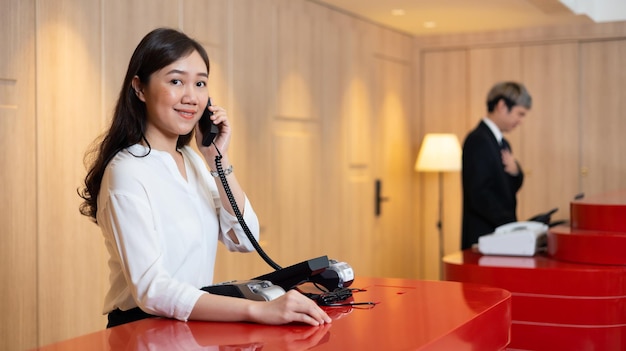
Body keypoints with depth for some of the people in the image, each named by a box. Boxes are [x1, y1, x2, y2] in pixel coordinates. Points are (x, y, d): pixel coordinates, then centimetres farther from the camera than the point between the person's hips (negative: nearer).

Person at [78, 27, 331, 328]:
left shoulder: (192, 159, 9)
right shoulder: (127, 171, -15)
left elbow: (244, 239, 4)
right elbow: (151, 289, -25)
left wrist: (217, 159, -5)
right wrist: (257, 310, -34)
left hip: (198, 326, 7)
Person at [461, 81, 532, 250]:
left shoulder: (502, 143, 17)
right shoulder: (478, 140, -14)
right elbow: (479, 194, -20)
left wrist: (515, 173, -2)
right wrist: (512, 225, -20)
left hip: (500, 233, 9)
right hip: (483, 235, -9)